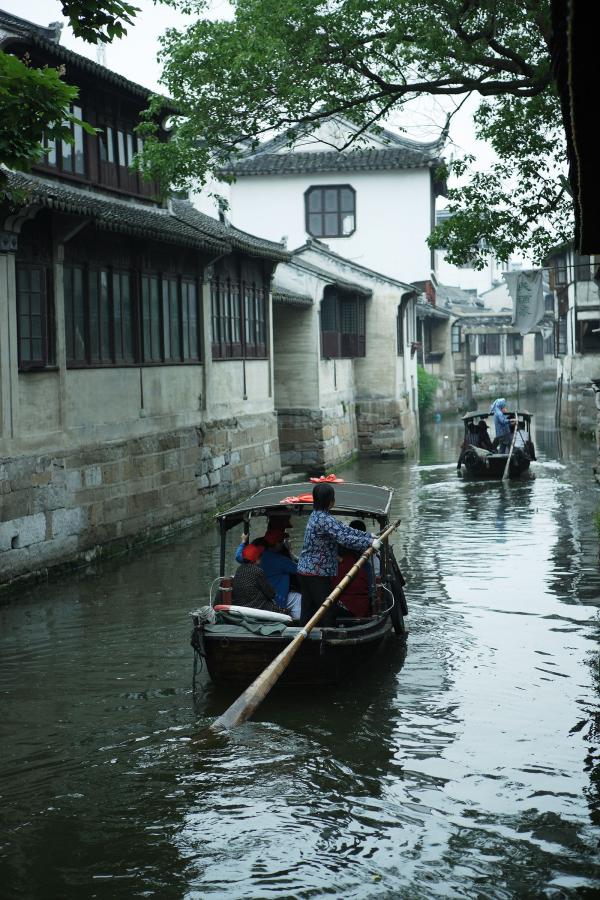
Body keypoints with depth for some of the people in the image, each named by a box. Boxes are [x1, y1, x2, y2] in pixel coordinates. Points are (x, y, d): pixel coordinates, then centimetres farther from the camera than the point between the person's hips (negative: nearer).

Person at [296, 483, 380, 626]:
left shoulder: (317, 515, 12)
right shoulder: (324, 519, -19)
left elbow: (343, 528, 15)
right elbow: (344, 538, -25)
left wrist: (368, 535, 13)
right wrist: (369, 543, -19)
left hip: (305, 571, 10)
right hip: (317, 573, -10)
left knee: (308, 610, 12)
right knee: (326, 609, -2)